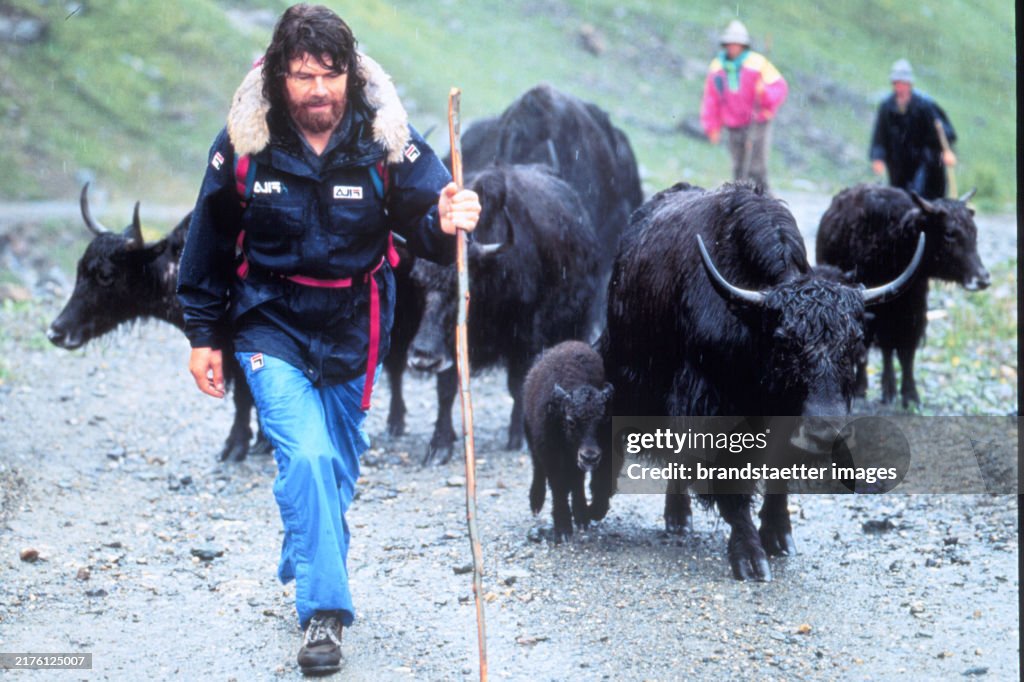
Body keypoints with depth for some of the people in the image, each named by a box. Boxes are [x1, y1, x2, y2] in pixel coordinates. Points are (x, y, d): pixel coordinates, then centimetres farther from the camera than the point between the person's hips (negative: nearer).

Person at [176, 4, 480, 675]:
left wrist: (447, 221, -40)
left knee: (339, 467, 16)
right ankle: (325, 611, -11)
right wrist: (205, 334, 3)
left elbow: (426, 219, -15)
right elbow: (210, 242, 0)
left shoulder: (387, 140, -13)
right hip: (272, 327, -2)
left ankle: (304, 564, 44)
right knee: (307, 457, -19)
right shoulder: (244, 143, -12)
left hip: (354, 332, 2)